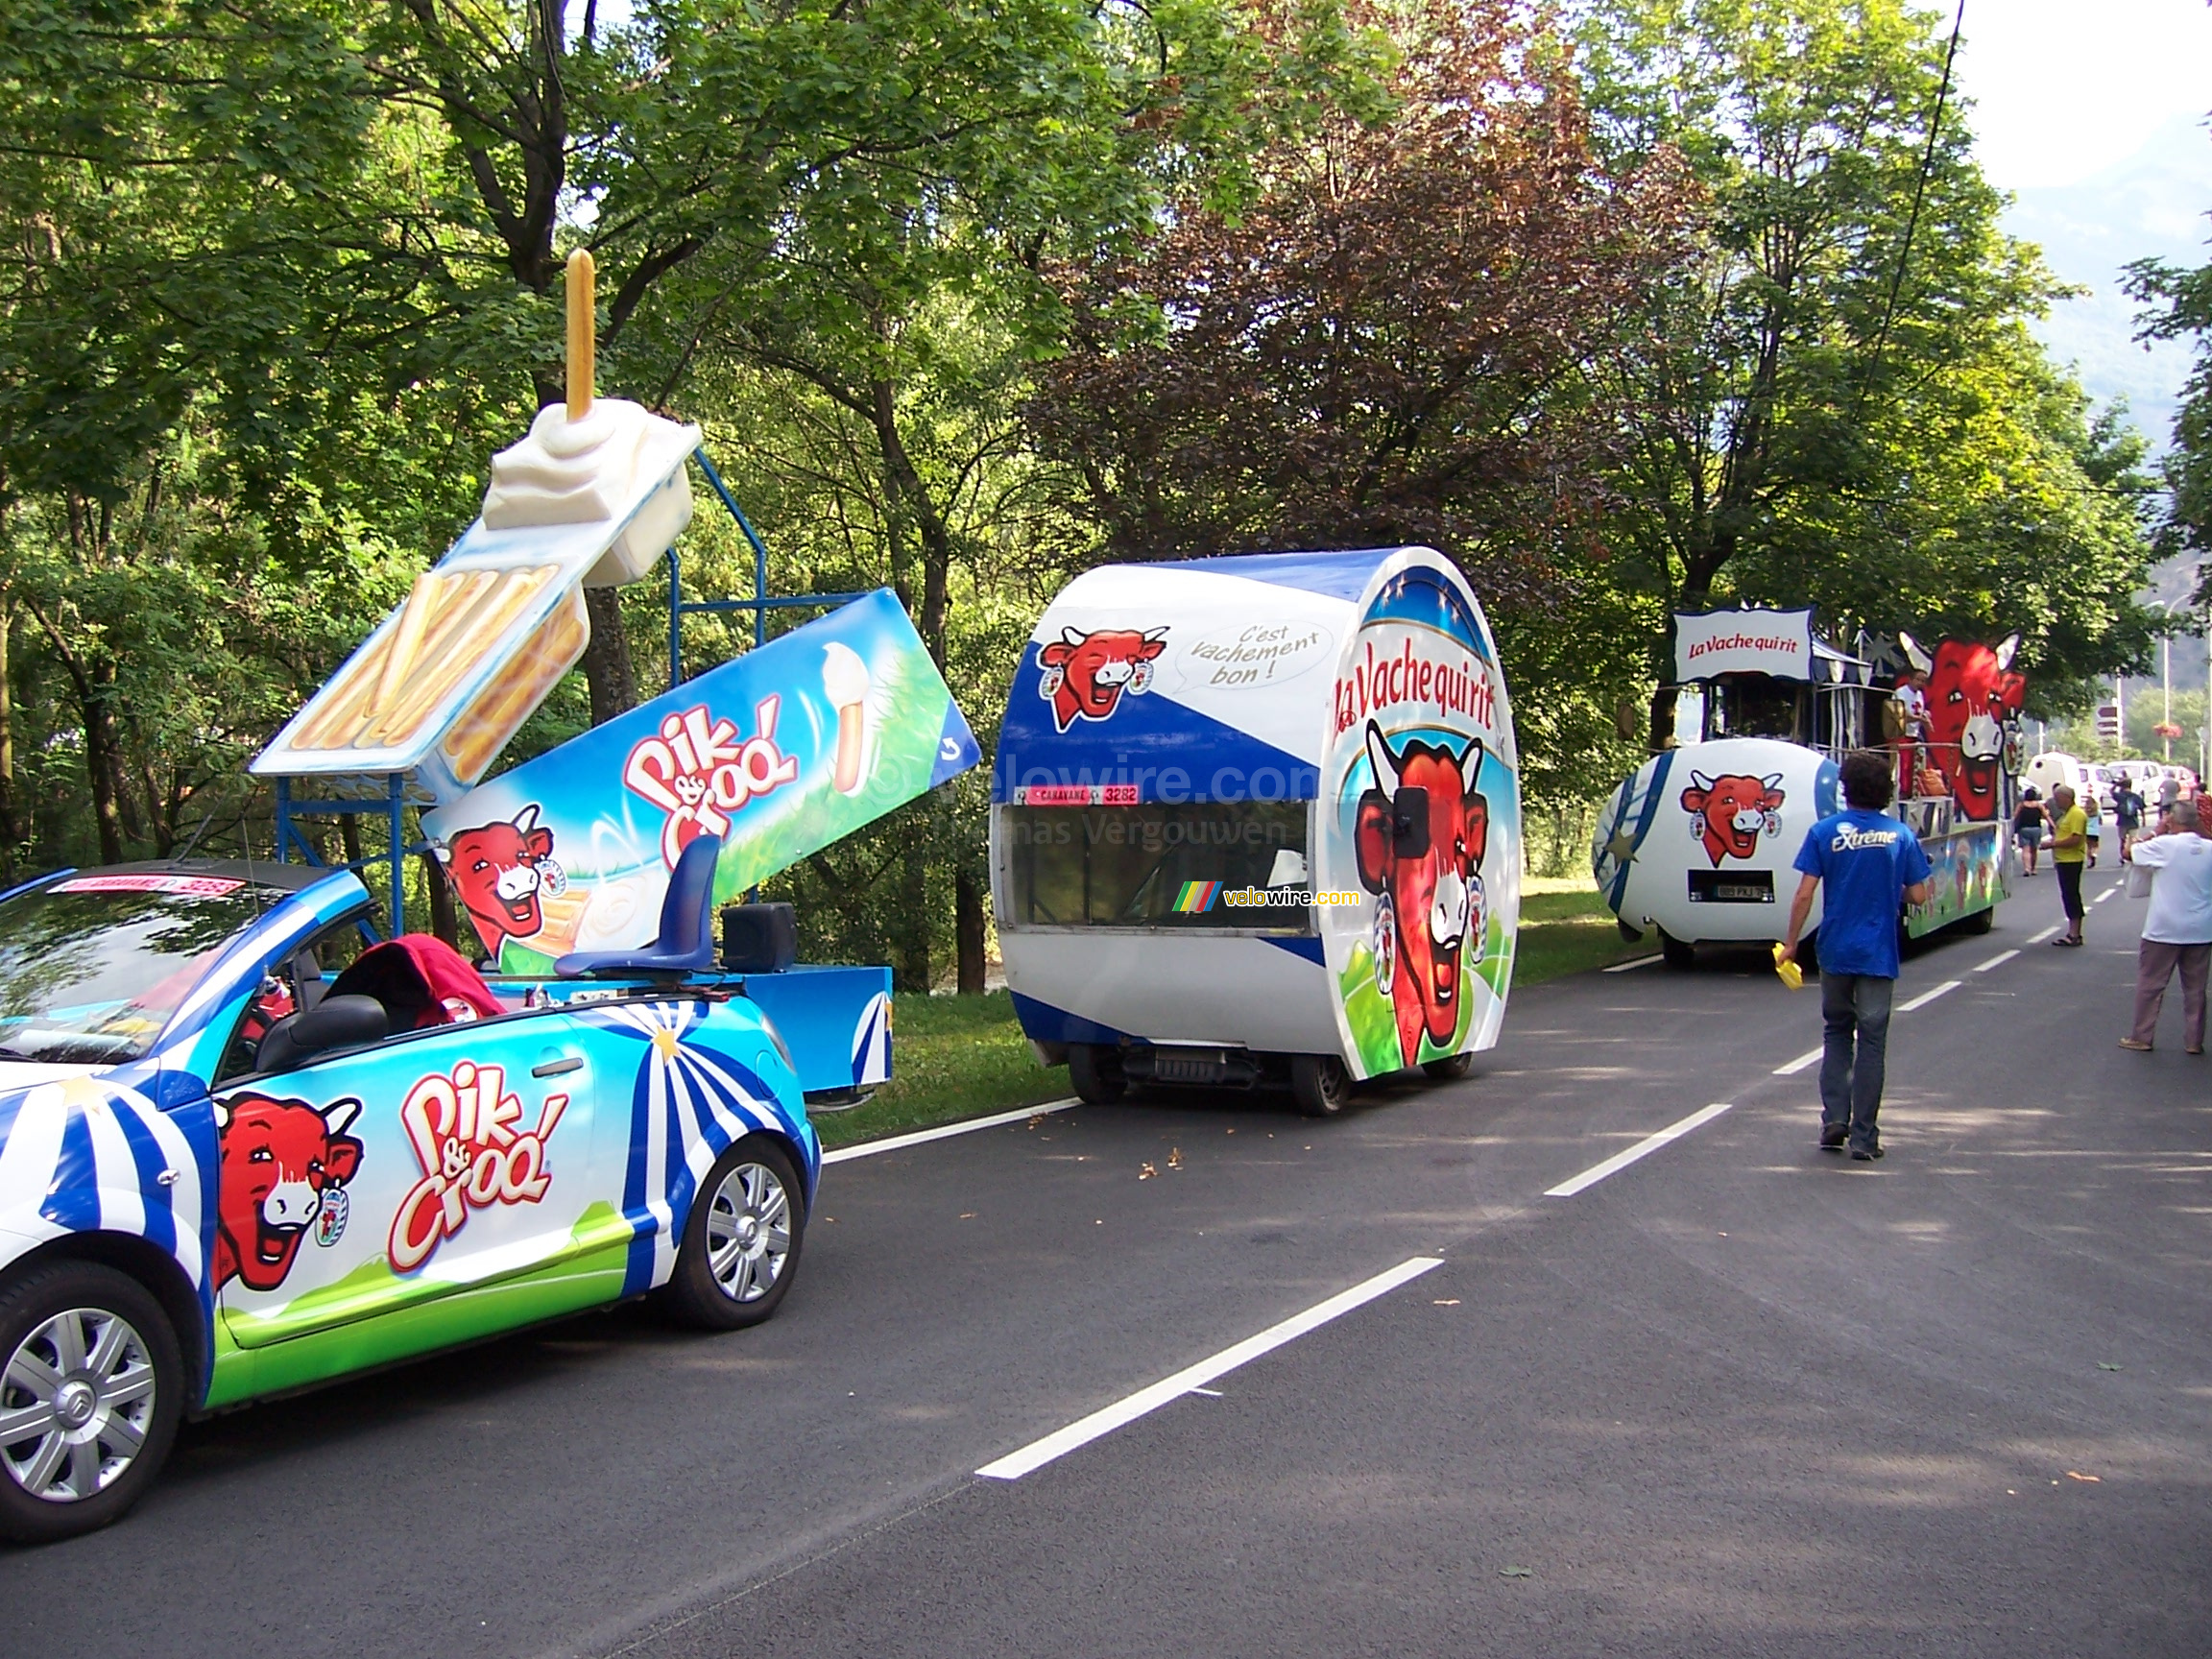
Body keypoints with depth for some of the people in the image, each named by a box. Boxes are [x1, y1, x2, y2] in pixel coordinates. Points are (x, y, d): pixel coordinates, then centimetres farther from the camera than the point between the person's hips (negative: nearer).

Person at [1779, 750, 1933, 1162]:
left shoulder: (1824, 831, -5)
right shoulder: (1901, 836, -3)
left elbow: (1804, 894, -8)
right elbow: (1918, 895, -1)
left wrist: (1791, 942, 2)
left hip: (1835, 952, 0)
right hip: (1878, 954, 0)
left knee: (1837, 1032, 18)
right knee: (1872, 1042, 5)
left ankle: (1834, 1120, 7)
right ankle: (1863, 1137, 6)